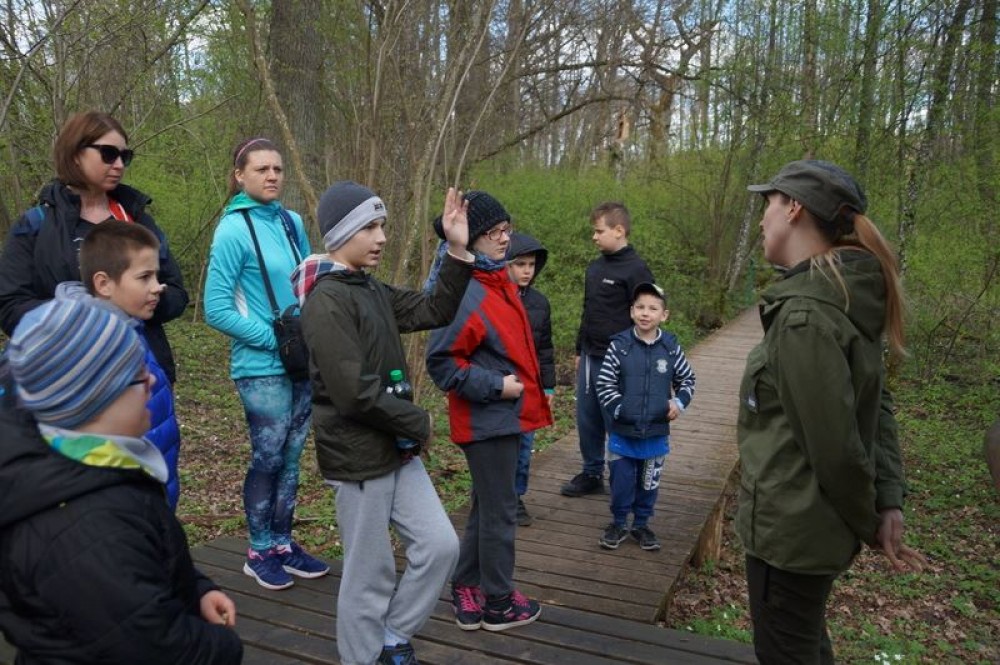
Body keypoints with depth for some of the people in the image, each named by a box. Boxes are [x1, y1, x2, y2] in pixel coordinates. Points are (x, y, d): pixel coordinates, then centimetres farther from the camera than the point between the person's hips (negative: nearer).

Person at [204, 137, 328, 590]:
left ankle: (283, 544, 28)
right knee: (267, 460, 5)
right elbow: (216, 309, -13)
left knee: (290, 458, 13)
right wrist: (275, 338, -16)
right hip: (262, 368, -5)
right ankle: (259, 552, 23)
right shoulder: (233, 230, -11)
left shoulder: (293, 223, 6)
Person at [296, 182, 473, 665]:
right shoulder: (327, 300, -19)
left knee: (440, 546, 10)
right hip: (359, 458, -8)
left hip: (398, 452, 9)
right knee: (370, 575, 6)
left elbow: (436, 311, 11)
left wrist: (457, 252, -1)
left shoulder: (373, 290, 10)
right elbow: (354, 391, -25)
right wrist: (419, 424, -13)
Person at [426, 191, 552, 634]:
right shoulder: (463, 292, -21)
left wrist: (528, 390, 18)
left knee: (488, 506, 20)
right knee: (499, 510, 5)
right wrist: (496, 386, -19)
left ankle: (467, 590, 35)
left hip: (504, 415, 9)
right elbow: (440, 361, -21)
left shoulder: (498, 281, 8)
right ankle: (499, 604, 24)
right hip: (487, 420, -9)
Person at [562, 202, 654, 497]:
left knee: (617, 423, 3)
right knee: (587, 420, 12)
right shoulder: (594, 268, 12)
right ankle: (592, 474, 27)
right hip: (589, 358, 7)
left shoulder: (635, 269, -11)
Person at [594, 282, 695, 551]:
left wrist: (679, 402, -4)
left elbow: (687, 379, 11)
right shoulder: (619, 345, -8)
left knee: (649, 483, 14)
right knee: (621, 481, 9)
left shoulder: (671, 347, -2)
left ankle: (641, 524, 33)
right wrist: (618, 408, -13)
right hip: (623, 431, -1)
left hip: (656, 433, 2)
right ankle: (618, 523, 30)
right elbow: (604, 382, -5)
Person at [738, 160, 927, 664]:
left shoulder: (804, 313, -26)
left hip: (791, 529, -9)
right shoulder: (845, 299, 4)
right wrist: (890, 503, 1)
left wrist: (869, 524, -8)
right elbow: (875, 408, 6)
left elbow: (835, 444, -24)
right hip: (818, 526, 9)